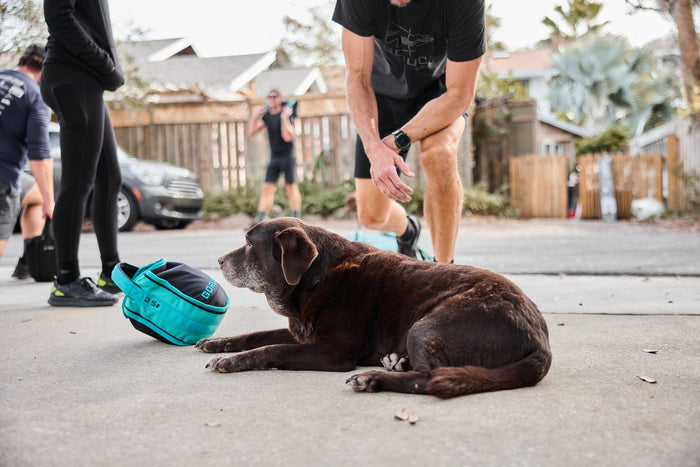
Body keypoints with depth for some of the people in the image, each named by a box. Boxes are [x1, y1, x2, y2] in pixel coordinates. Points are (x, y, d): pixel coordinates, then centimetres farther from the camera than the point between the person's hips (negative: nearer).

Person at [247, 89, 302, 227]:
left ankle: (296, 219, 6)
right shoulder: (266, 115, 7)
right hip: (274, 157, 6)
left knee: (290, 187, -2)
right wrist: (256, 116, -4)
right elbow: (251, 132, 6)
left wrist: (284, 118, -27)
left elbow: (287, 137, -23)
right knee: (267, 188, -1)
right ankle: (259, 220, -4)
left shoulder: (286, 115, -11)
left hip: (288, 156, -6)